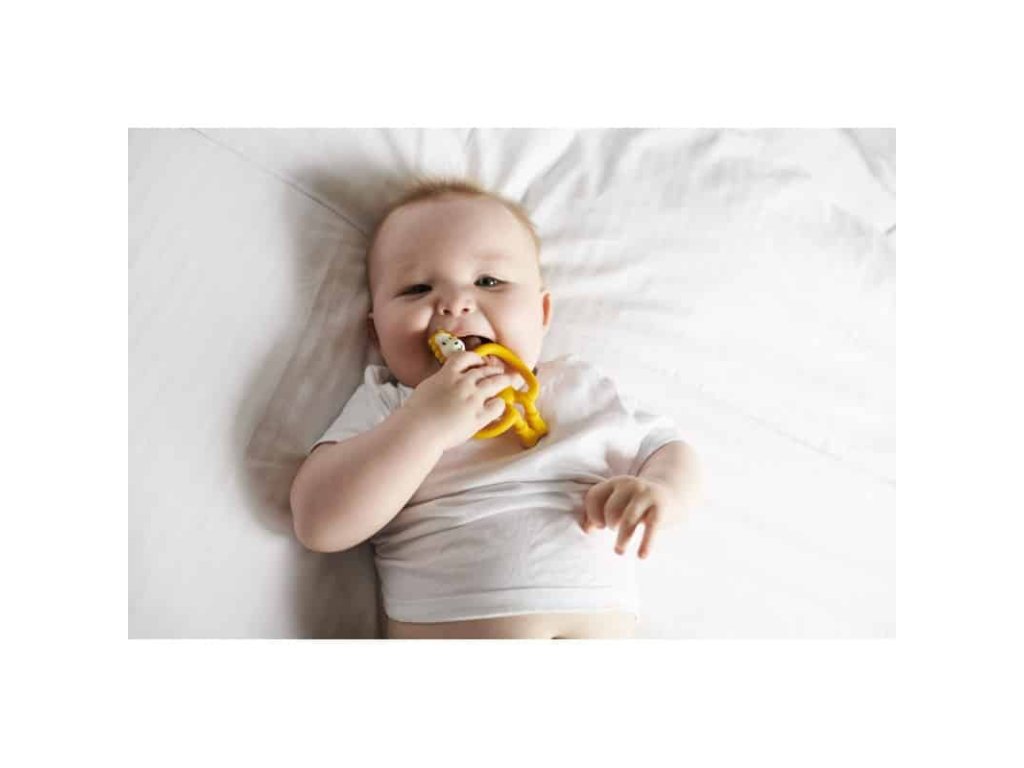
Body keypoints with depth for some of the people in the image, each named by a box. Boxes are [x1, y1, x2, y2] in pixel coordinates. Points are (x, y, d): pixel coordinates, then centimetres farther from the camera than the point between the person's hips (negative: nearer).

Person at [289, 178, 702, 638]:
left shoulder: (581, 390, 14)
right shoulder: (386, 407, 7)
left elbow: (666, 448, 20)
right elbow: (318, 526, -5)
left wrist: (662, 491, -3)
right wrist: (424, 424, -14)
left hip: (600, 630, 2)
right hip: (445, 649, -2)